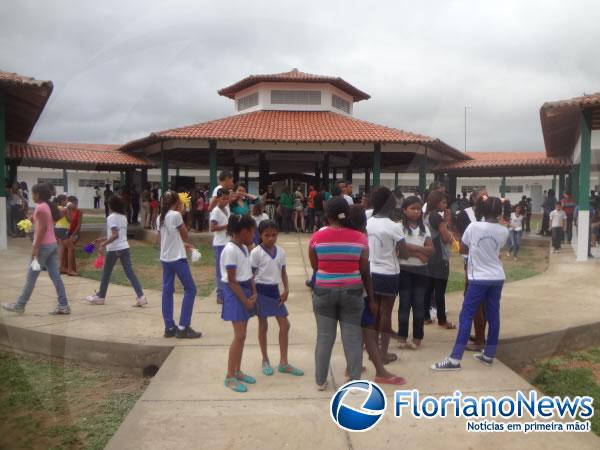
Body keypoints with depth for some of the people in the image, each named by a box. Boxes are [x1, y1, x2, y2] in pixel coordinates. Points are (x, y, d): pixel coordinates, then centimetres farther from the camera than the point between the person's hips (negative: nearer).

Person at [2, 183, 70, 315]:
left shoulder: (40, 207, -12)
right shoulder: (50, 206, 14)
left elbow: (43, 227, -20)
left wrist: (35, 247, -20)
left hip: (43, 245, -9)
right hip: (52, 244, 9)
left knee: (31, 277, 1)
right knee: (55, 276, 6)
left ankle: (20, 305, 12)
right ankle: (63, 306, 5)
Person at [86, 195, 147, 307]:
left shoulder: (111, 217, -12)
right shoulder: (123, 217, 12)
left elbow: (115, 235, -21)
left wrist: (103, 244, -18)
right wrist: (102, 239, 23)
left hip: (114, 249, -6)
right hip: (125, 248, 6)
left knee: (106, 273, 11)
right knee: (130, 273, 2)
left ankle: (100, 296, 26)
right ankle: (141, 297, -7)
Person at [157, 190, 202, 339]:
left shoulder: (160, 218, 9)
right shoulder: (175, 215, -13)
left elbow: (161, 239, 14)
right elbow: (185, 236, -3)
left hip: (165, 258, 8)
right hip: (177, 258, -8)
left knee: (167, 291, 9)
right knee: (190, 289, 0)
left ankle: (169, 327, 13)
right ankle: (183, 327, -1)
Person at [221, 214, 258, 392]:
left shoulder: (244, 248, 9)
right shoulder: (230, 250, -19)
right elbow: (232, 280, -19)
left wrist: (254, 293, -1)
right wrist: (245, 300, -16)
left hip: (245, 292, 9)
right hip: (235, 294, -9)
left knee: (242, 335, 13)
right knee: (239, 336, -7)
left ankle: (237, 371, 24)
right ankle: (230, 376, 3)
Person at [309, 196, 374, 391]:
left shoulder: (317, 237, -6)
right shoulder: (360, 238, -5)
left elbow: (314, 267, 3)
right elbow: (365, 271, -3)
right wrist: (371, 296, 6)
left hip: (324, 292, 0)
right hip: (352, 292, 0)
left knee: (324, 337, 10)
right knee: (353, 337, 9)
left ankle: (320, 380, 20)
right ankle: (355, 381, 16)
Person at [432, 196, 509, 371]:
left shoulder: (474, 226, -12)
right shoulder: (504, 231, -2)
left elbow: (463, 248, -1)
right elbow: (498, 251, 11)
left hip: (479, 278, -4)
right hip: (497, 278, 5)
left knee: (466, 316, -4)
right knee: (493, 315, 11)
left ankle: (455, 359, -7)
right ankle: (489, 355, 22)